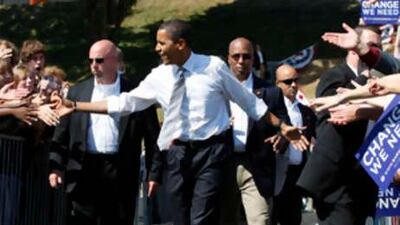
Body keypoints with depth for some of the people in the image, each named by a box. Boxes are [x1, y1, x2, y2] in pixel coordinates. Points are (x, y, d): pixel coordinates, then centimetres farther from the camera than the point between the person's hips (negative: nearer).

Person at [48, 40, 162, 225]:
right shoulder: (77, 92, 9)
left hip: (121, 173, -1)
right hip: (84, 170, 2)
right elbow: (62, 134, 9)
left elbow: (152, 137, 1)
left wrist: (154, 173, -3)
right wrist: (56, 166, 0)